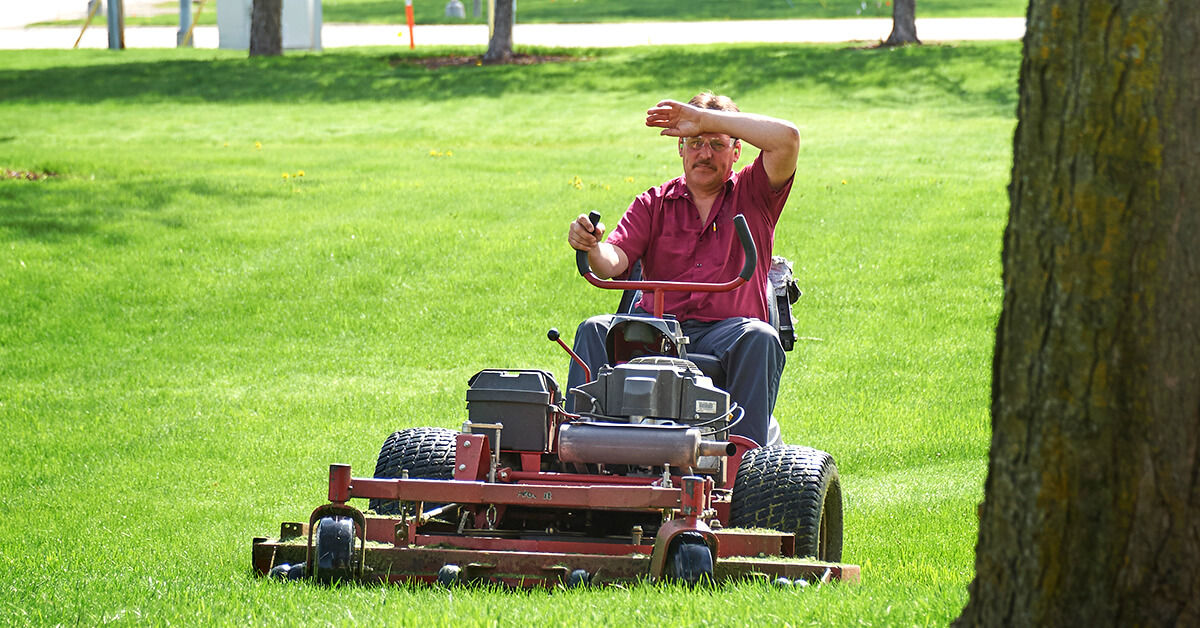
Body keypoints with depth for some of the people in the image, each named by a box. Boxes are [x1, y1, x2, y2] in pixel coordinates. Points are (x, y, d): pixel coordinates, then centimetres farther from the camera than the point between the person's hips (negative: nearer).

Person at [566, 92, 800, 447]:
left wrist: (705, 118, -9)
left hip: (724, 330, -2)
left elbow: (787, 139, -9)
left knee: (759, 338, -34)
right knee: (594, 331, -23)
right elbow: (614, 261, 0)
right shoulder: (654, 204, 16)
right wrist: (592, 248, -26)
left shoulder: (752, 195, 11)